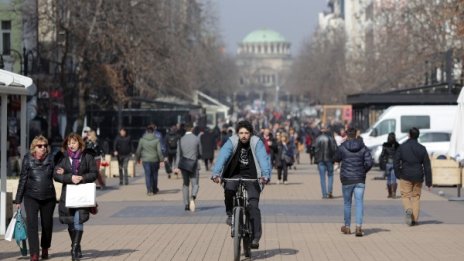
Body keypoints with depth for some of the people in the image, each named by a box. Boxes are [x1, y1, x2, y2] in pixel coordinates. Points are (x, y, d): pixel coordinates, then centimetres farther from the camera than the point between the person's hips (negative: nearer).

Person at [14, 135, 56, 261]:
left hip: (49, 197, 2)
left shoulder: (51, 159, -2)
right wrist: (18, 200, 3)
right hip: (31, 197, -1)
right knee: (32, 224, -14)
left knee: (47, 225, 13)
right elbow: (23, 180, 2)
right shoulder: (28, 159, -3)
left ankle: (45, 249, 36)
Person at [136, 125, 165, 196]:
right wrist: (161, 160, -4)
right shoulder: (156, 140, -8)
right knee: (154, 175, 15)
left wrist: (138, 159, 17)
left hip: (145, 160, 0)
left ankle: (149, 190, -7)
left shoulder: (142, 140, -4)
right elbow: (159, 151, -10)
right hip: (155, 160, 0)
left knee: (148, 175, 2)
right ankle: (154, 189, 27)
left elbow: (138, 151, 2)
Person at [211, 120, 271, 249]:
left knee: (253, 205, -15)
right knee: (229, 188, -31)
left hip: (252, 177, -1)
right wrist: (216, 173, -38)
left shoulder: (257, 143, -12)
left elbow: (263, 159, -24)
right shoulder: (232, 142, -10)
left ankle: (256, 237, -13)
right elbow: (222, 156, -22)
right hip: (235, 174, 1)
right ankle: (230, 214, -5)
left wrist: (265, 175, -41)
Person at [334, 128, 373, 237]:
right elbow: (369, 162, -7)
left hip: (347, 179, -1)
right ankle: (359, 226, -19)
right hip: (360, 180, 1)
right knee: (359, 202, -1)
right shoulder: (363, 148, -2)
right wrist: (363, 171, 8)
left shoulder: (342, 148, -7)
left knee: (347, 203, 14)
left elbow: (336, 159, 8)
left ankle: (347, 227, 25)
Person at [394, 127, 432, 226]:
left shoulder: (402, 147, -4)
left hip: (405, 176, -2)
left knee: (406, 196, 5)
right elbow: (427, 166, -1)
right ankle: (415, 219, 8)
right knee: (416, 197, 11)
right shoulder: (422, 148, 0)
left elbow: (396, 162, -3)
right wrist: (428, 182, 3)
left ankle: (408, 209, -25)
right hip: (418, 177, 2)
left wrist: (398, 174, 13)